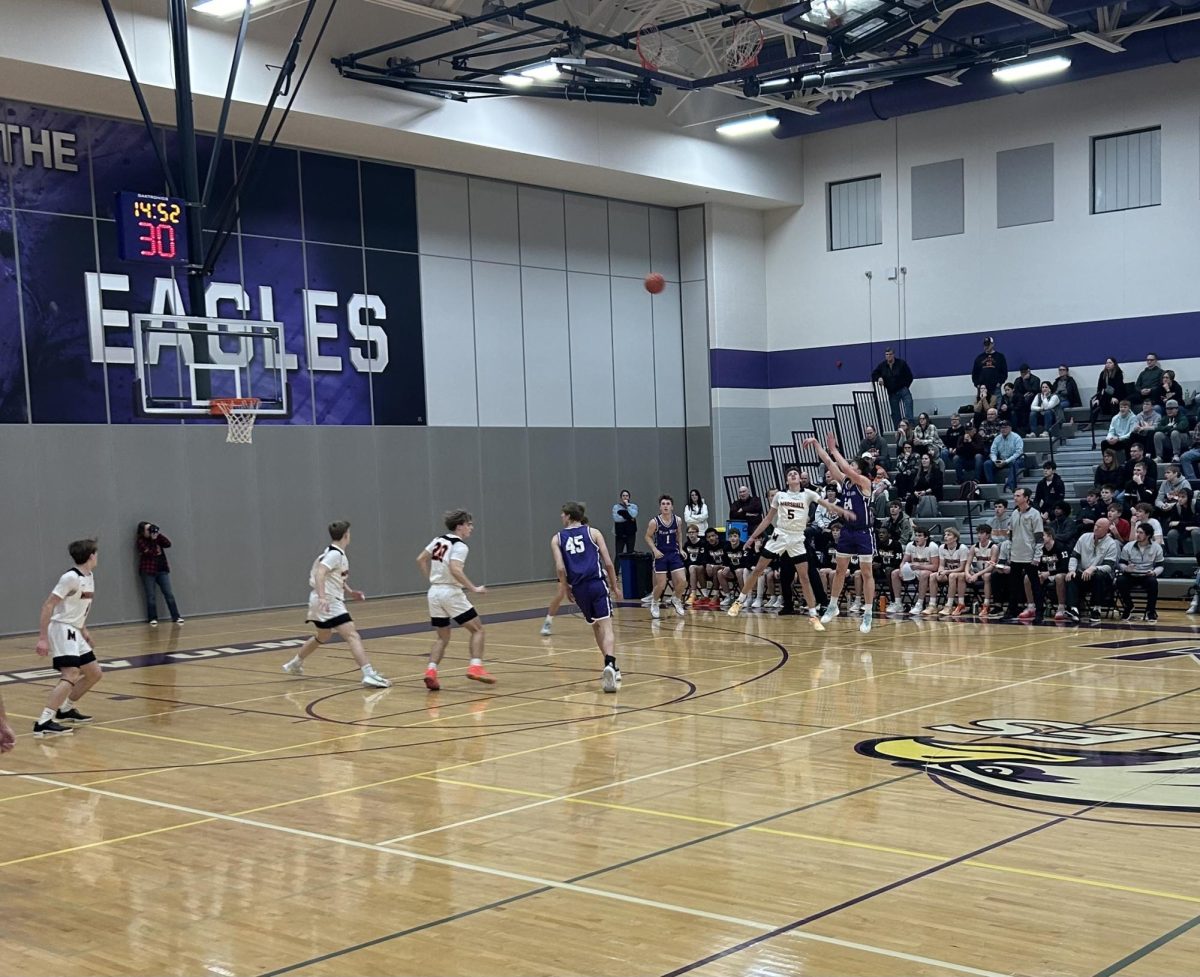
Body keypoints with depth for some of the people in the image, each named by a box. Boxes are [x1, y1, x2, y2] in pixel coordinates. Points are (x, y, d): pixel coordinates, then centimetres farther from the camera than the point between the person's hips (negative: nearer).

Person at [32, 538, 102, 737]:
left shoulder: (89, 577, 11)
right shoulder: (71, 577, -17)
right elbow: (48, 606, -20)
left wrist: (84, 630, 26)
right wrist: (42, 638, -24)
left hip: (74, 632, 10)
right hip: (61, 629, -10)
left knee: (94, 673, 14)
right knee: (71, 674, -25)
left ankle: (66, 709, 28)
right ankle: (44, 722, -29)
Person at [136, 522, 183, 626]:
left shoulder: (156, 537, 11)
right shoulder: (140, 541, -6)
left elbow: (168, 544, -2)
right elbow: (150, 552, -18)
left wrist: (159, 534, -8)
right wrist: (153, 540, -9)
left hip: (162, 570, 4)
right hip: (148, 571, -4)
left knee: (169, 594, 1)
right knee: (151, 596, -1)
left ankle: (176, 617, 3)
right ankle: (152, 619, 7)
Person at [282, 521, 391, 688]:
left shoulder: (332, 552, 15)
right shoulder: (336, 554, -15)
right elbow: (320, 573, -29)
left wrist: (349, 592, 20)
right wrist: (322, 597, -39)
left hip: (325, 601, 11)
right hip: (329, 602, -11)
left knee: (323, 637, 30)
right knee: (352, 635, -18)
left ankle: (294, 663, 44)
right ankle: (369, 674, -29)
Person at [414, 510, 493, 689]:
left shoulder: (439, 539, 12)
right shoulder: (460, 546, -10)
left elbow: (421, 559, 15)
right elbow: (455, 570, -25)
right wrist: (473, 589, -18)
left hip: (434, 592, 7)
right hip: (451, 593, -7)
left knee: (442, 637, 15)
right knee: (477, 629, 4)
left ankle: (431, 671, -4)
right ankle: (475, 666, -12)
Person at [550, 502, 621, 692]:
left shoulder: (557, 539, 9)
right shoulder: (592, 532, 8)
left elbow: (560, 568, -4)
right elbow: (608, 563, 2)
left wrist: (566, 589, 9)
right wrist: (614, 585, 12)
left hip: (578, 588, 2)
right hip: (597, 584, -2)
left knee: (595, 626, 21)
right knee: (606, 627, -10)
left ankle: (610, 666, 27)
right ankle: (610, 665, -33)